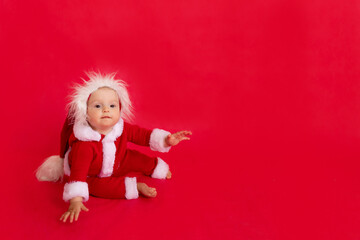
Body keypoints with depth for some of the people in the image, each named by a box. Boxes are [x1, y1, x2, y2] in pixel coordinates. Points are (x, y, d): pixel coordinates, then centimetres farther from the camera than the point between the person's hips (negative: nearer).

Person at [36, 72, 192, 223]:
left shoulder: (122, 128, -21)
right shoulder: (84, 144, -40)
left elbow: (143, 135, -11)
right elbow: (78, 171, -43)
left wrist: (166, 140, -24)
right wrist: (75, 202, -51)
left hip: (116, 164, 6)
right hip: (91, 176, -5)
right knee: (98, 187, -31)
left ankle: (155, 167, 35)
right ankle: (135, 186, -20)